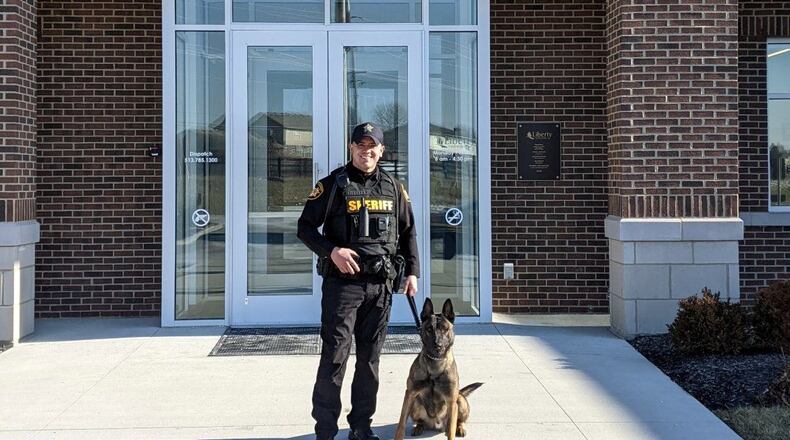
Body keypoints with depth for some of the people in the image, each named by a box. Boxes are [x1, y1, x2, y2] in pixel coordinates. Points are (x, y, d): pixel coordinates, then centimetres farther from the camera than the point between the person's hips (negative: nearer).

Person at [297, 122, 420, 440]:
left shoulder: (393, 188, 11)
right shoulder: (333, 185, -1)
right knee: (334, 357, -5)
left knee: (370, 358, 10)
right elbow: (305, 227, -1)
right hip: (342, 282, -4)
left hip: (380, 284, 4)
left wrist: (412, 271, 9)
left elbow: (408, 232, 18)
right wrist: (331, 251, -16)